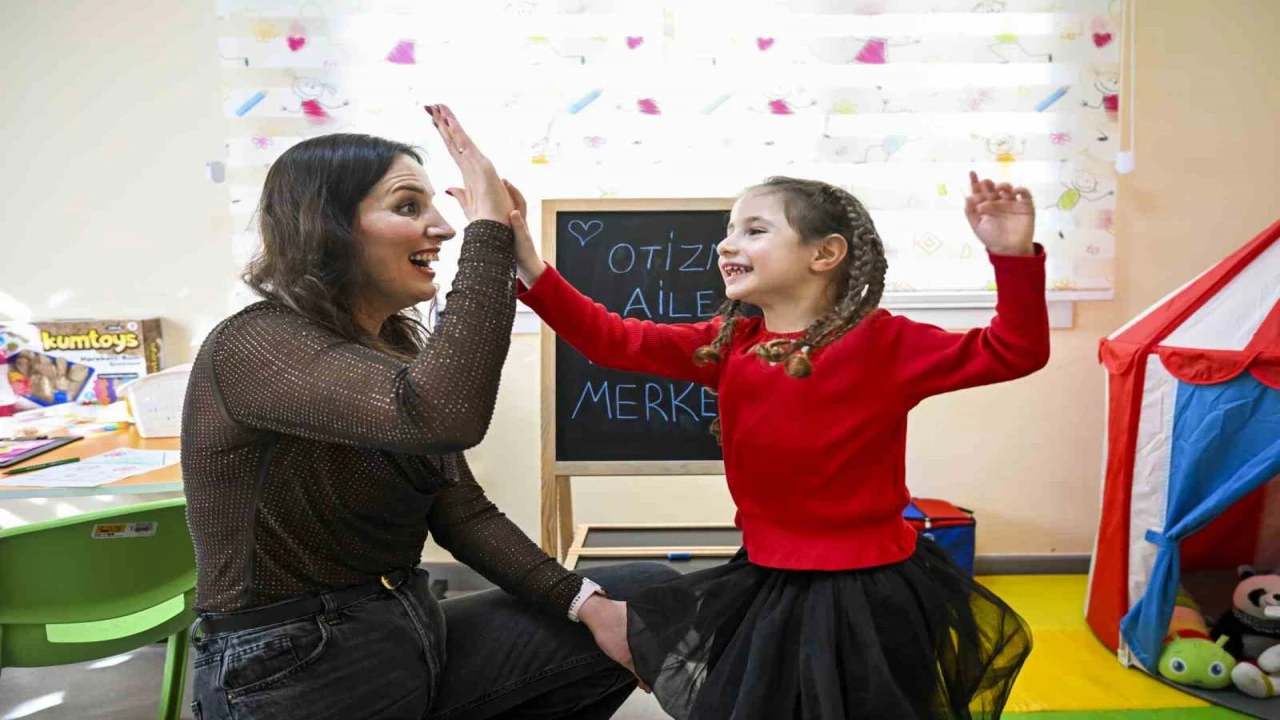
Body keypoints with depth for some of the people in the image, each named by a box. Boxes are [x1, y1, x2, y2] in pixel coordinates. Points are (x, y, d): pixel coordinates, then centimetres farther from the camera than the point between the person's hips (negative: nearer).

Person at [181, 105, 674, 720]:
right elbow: (443, 416, -35)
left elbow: (463, 515, 4)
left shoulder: (396, 349, 8)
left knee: (655, 600, 1)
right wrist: (488, 223, -27)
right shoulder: (254, 345, -17)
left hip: (416, 638, 7)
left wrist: (587, 605, -6)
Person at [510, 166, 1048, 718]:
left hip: (868, 590, -4)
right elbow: (616, 341, -2)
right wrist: (531, 269, -10)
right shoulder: (726, 344, 0)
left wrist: (1014, 257, -27)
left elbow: (1014, 352, -11)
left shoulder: (882, 342, -13)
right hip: (766, 584, 5)